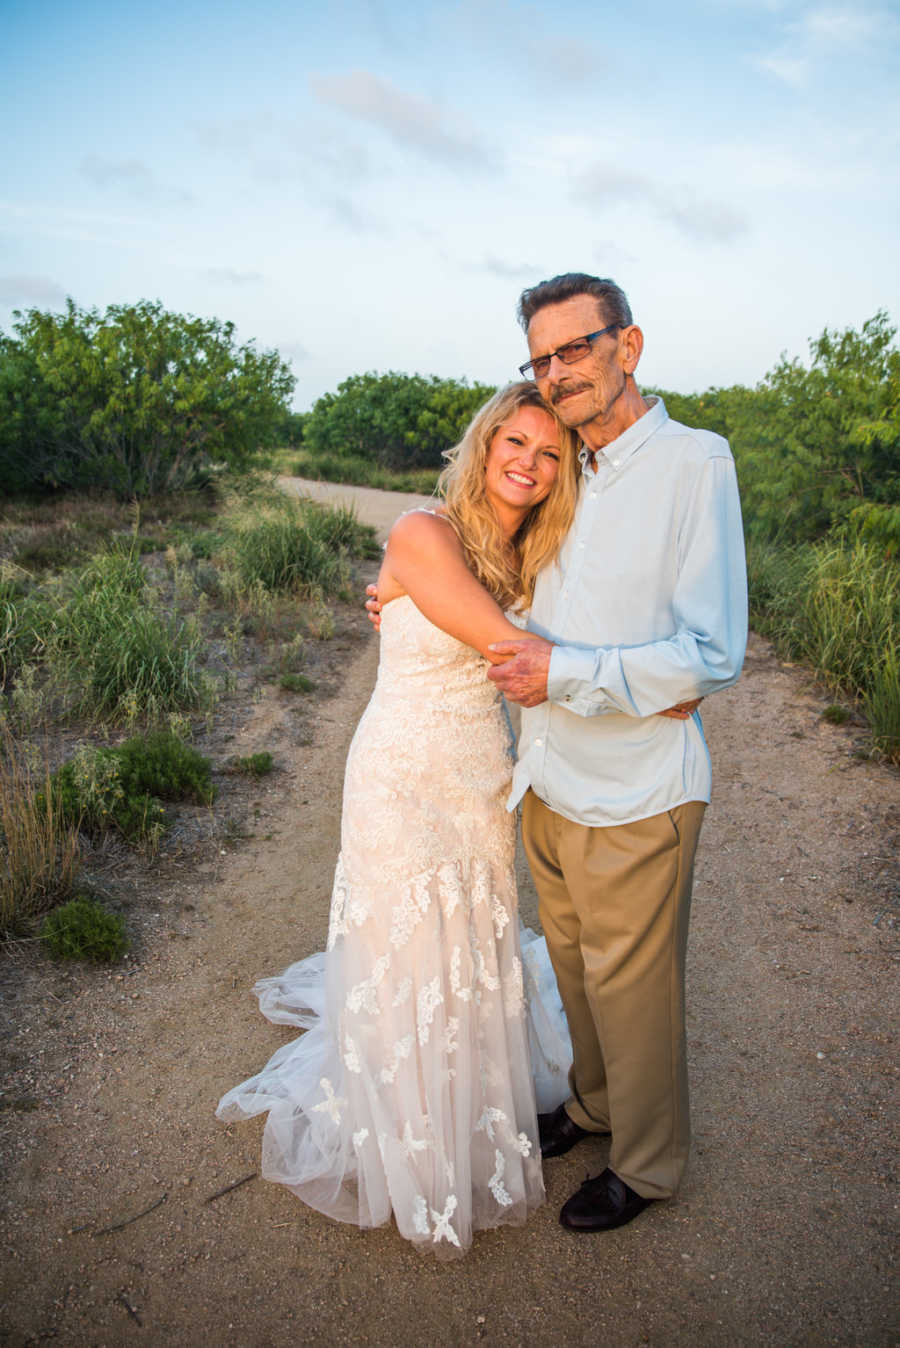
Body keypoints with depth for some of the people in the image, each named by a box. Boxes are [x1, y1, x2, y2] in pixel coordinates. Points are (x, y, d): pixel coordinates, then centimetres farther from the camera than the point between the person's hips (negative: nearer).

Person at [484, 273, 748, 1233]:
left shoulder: (694, 461, -15)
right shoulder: (566, 474, 6)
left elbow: (712, 655, -19)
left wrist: (566, 673, -20)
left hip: (632, 793, -6)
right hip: (550, 781, 6)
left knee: (630, 985, 12)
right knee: (574, 964, 23)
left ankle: (647, 1163, 37)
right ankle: (594, 1104, 49)